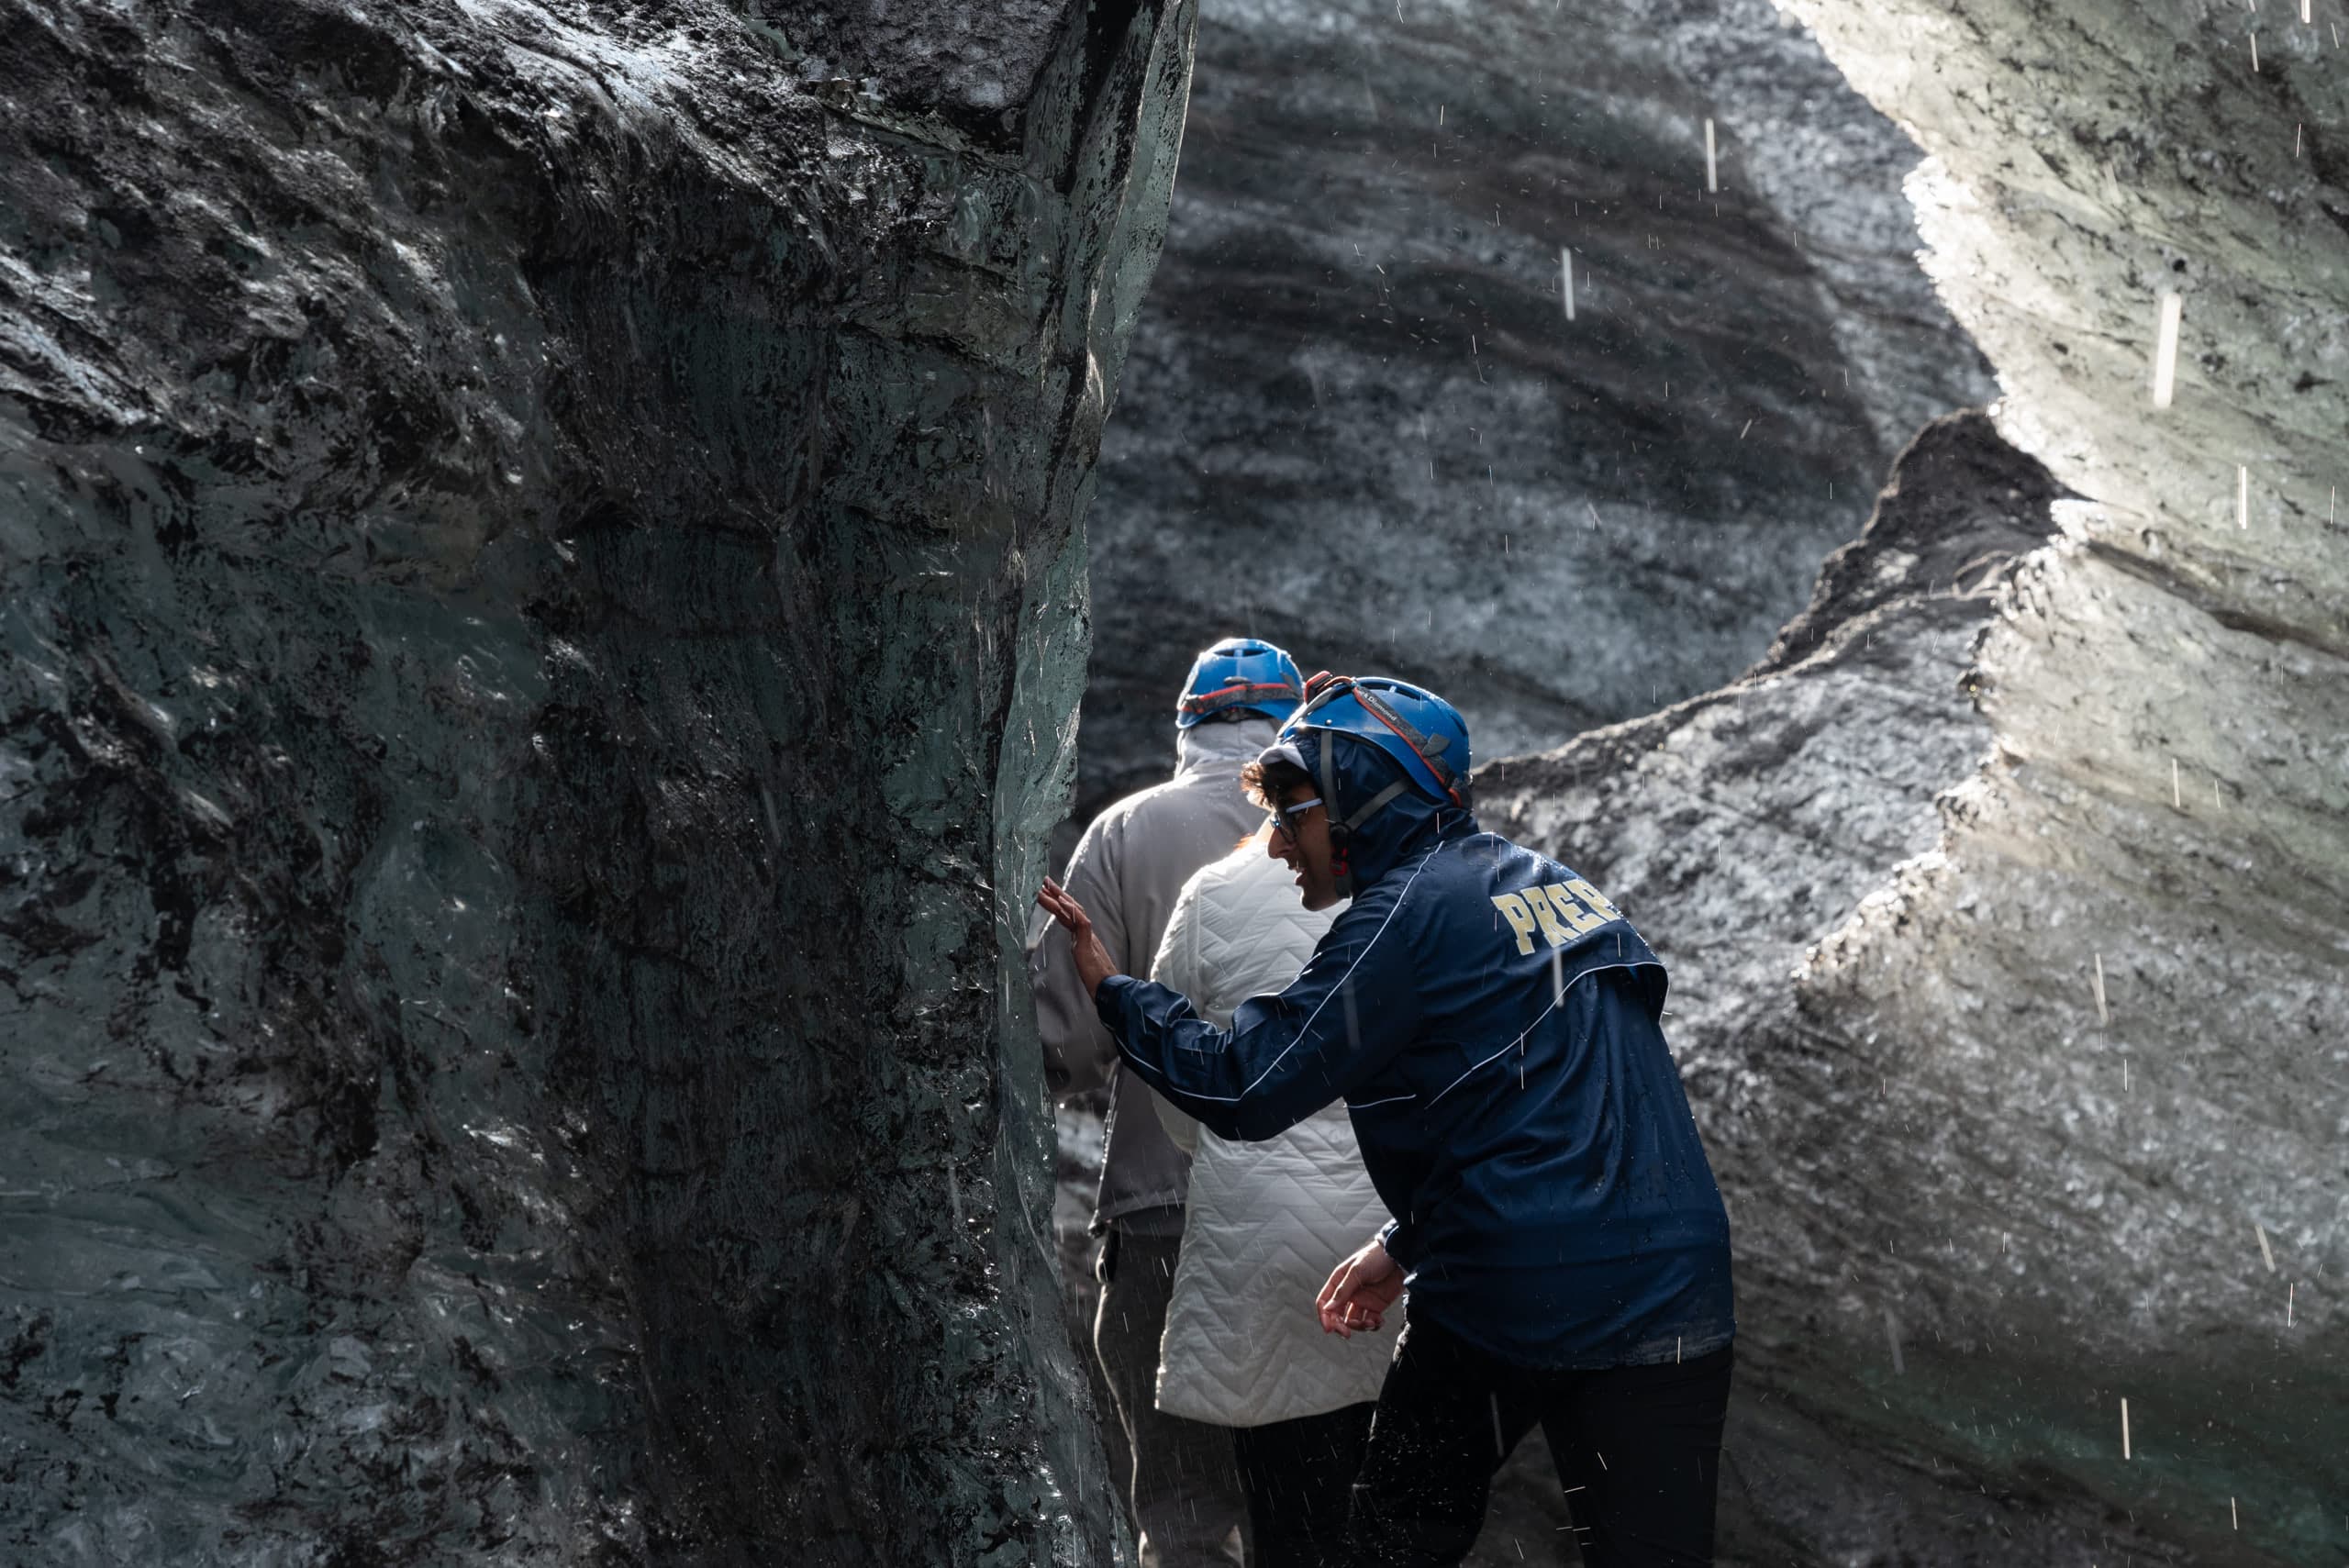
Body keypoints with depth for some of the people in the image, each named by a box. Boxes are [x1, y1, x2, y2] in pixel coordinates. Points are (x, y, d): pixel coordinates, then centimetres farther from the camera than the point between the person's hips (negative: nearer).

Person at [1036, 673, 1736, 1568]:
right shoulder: (1553, 886, 17)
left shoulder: (1408, 915, -9)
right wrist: (1406, 1245, 21)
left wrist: (1109, 984, 1)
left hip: (1511, 1304, -6)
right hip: (1669, 1304, 7)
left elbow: (1242, 1086, -11)